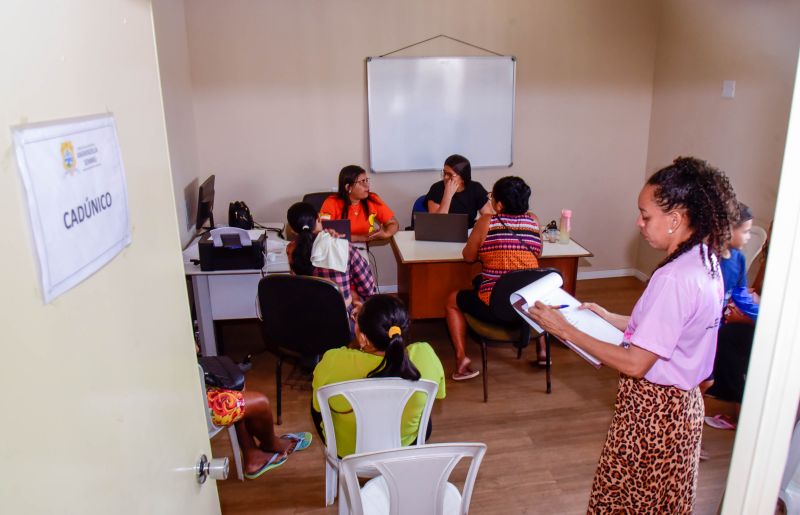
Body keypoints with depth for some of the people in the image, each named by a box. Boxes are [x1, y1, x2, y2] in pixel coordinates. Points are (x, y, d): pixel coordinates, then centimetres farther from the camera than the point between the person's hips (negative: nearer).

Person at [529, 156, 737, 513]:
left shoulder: (674, 278, -29)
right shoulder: (707, 262, 0)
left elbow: (634, 364, -27)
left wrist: (566, 329, -21)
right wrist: (611, 318, 7)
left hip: (652, 410, -9)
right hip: (683, 403, 9)